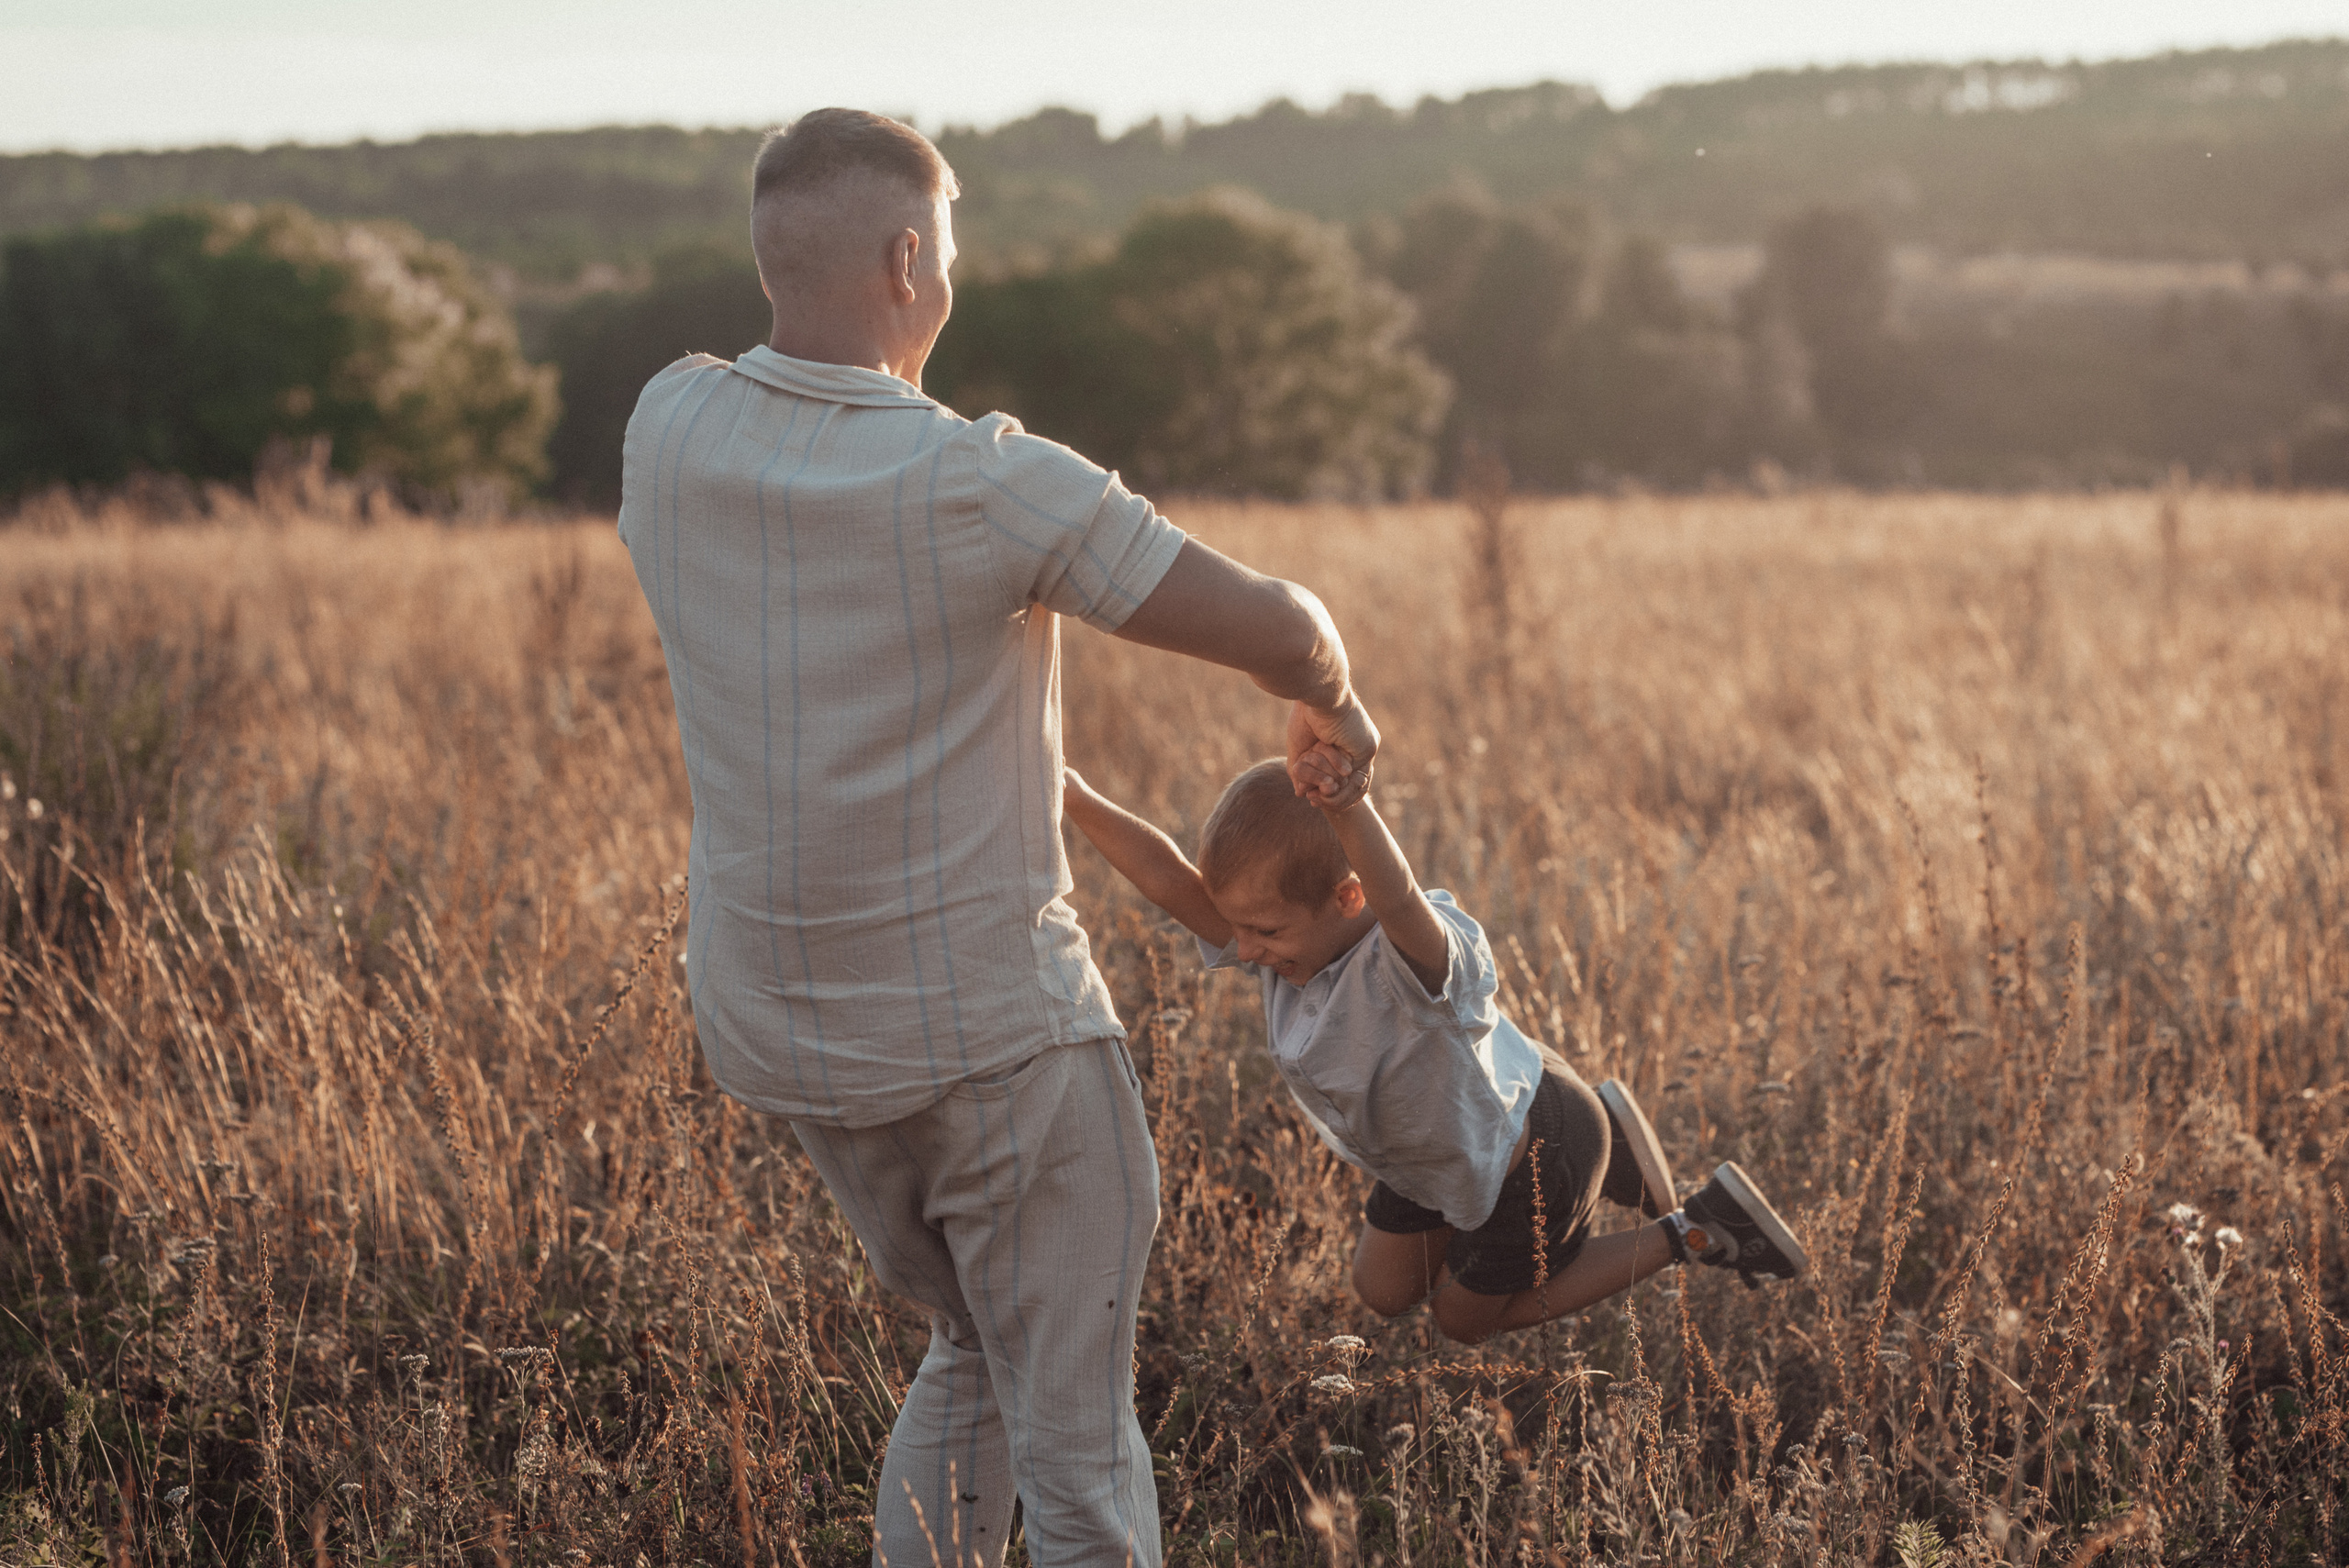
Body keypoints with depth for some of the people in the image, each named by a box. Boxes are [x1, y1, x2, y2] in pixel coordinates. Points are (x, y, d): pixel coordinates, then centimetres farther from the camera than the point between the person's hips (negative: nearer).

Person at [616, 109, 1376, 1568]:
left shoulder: (672, 426, -4)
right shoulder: (991, 486, -21)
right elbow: (1274, 626, -14)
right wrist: (1332, 703, 10)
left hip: (773, 1026, 7)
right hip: (989, 1036, -7)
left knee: (977, 1355, 26)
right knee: (1073, 1431, 6)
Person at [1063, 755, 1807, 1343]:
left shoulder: (1416, 956, -44)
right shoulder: (1290, 937, -22)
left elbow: (1398, 899, -69)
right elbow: (1170, 881, -31)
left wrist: (1348, 811, -88)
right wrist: (1076, 799, -43)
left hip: (1535, 1157, -8)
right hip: (1431, 1149, 8)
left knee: (1466, 1318, 14)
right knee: (1383, 1292, 26)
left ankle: (1694, 1231, 20)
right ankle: (1597, 1130, 30)